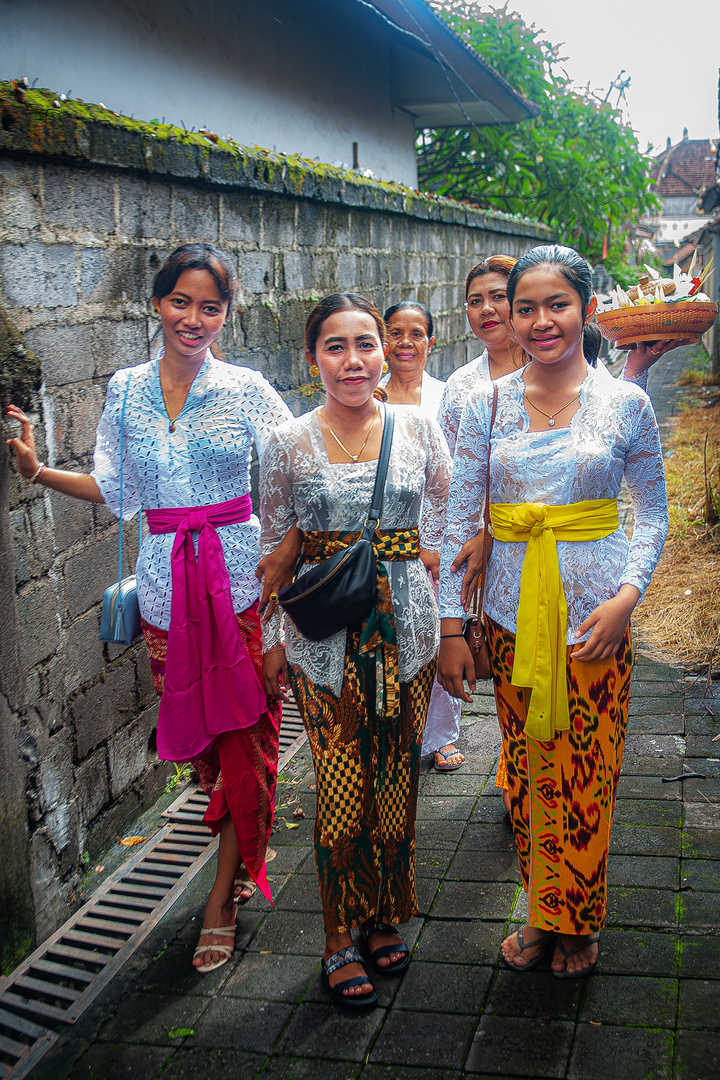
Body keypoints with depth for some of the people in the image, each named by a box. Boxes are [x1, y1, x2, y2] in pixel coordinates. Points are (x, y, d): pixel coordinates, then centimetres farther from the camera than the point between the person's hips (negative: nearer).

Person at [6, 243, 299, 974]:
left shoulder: (247, 391, -4)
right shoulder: (125, 391, 5)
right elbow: (118, 489, 13)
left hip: (240, 576, -3)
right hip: (166, 578, 3)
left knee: (242, 733, 0)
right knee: (194, 731, 10)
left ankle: (222, 899, 13)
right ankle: (247, 841, 36)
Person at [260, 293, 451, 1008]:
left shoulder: (419, 430, 1)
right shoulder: (288, 444, -2)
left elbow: (446, 529, 10)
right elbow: (273, 548, 5)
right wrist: (272, 641, 7)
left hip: (406, 624, 2)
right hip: (322, 636, -1)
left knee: (397, 779, 11)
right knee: (341, 788, 1)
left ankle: (385, 916, 32)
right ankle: (339, 938, 19)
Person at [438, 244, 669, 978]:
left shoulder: (626, 403, -1)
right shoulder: (486, 404, 1)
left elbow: (653, 511, 5)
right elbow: (460, 517, 2)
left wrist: (627, 597, -11)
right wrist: (451, 627, -2)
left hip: (594, 616, -1)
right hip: (512, 615, 2)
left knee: (586, 776, 7)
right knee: (527, 771, 10)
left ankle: (577, 922, 29)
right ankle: (541, 912, 31)